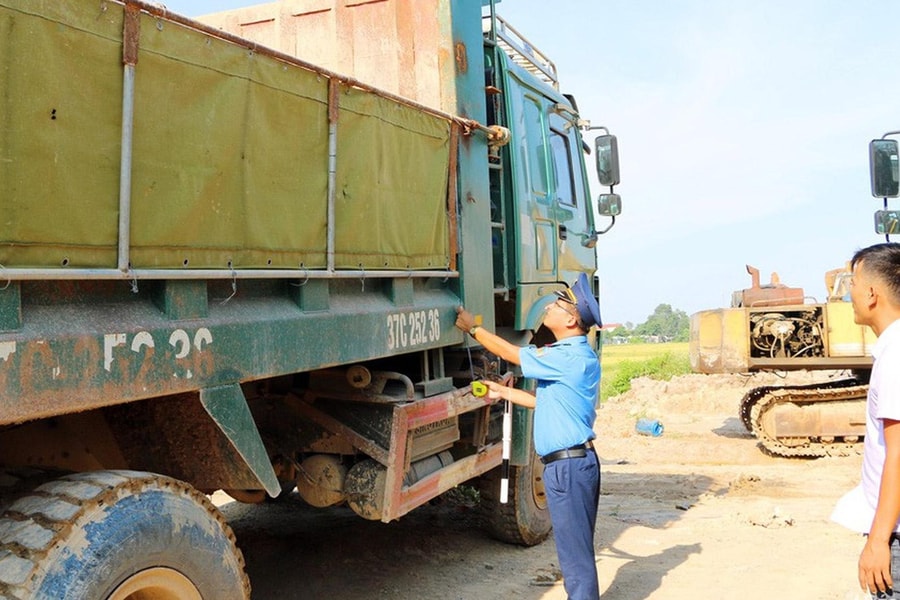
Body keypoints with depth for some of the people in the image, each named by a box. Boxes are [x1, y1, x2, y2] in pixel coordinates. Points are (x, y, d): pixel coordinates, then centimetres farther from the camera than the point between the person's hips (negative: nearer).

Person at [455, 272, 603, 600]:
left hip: (568, 463, -10)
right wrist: (504, 392, 21)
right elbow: (546, 401, 19)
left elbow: (512, 353, -11)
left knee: (574, 549, -1)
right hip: (575, 460, 10)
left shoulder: (571, 357, -19)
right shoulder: (573, 355, 13)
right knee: (577, 546, 18)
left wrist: (472, 328, 1)